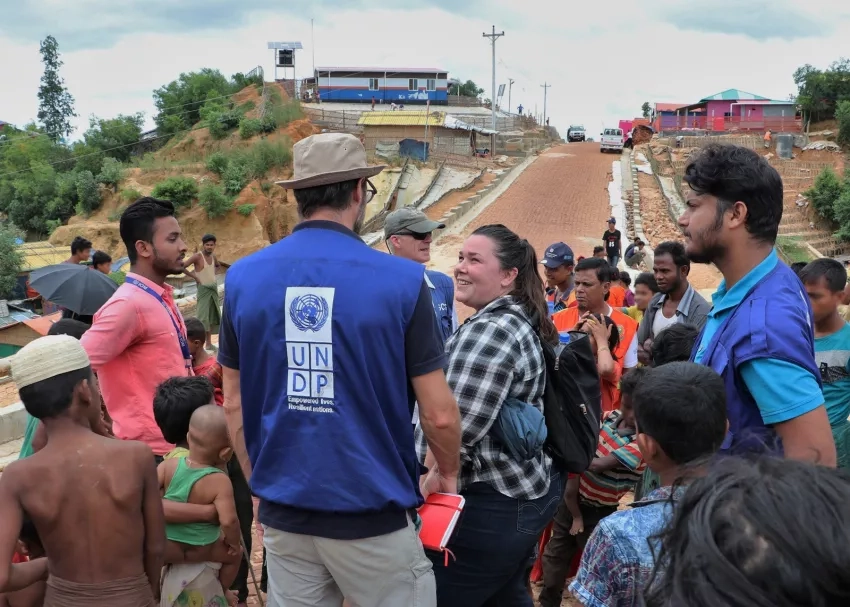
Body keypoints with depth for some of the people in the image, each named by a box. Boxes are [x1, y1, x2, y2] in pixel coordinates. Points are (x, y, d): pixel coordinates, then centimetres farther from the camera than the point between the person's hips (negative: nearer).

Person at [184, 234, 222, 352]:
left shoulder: (213, 256, 6)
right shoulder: (197, 256, -15)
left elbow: (218, 266, 29)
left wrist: (213, 273, 10)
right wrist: (195, 277, -16)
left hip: (214, 288, 8)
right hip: (203, 288, -7)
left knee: (212, 316, 11)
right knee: (203, 316, -13)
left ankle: (209, 343, 19)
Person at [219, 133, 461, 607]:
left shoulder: (243, 277, -3)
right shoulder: (401, 279, -13)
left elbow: (235, 404, 4)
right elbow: (439, 414, -10)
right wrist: (448, 472, 9)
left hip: (284, 513, 4)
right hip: (373, 513, -3)